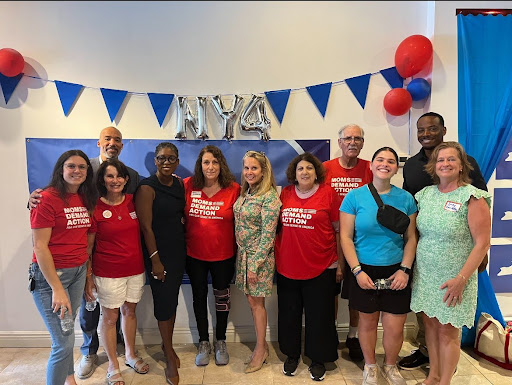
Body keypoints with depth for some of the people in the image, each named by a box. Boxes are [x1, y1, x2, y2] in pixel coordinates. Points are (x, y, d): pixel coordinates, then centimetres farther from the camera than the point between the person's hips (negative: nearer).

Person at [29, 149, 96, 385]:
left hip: (79, 272, 6)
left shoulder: (85, 199, 6)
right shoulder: (47, 198, -14)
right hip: (51, 273, -6)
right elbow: (39, 246, -16)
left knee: (67, 329, 19)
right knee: (64, 342, -3)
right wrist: (57, 288, -17)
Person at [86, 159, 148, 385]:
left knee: (129, 311, 18)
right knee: (110, 317, 9)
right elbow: (87, 246, -7)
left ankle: (131, 355, 39)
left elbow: (143, 231, 12)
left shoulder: (133, 202, 0)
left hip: (135, 269, 4)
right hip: (108, 273, -4)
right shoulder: (95, 208, -11)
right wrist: (88, 277, -8)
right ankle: (113, 366, 29)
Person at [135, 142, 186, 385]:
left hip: (178, 250, 6)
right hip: (159, 253, -5)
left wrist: (185, 247, 7)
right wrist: (155, 260, -16)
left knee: (173, 299, 16)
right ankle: (170, 357, 24)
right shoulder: (147, 188, -14)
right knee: (164, 301, 5)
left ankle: (167, 344, 37)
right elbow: (146, 226, -16)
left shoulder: (180, 184, 4)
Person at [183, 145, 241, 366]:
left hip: (223, 254, -1)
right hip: (194, 254, 1)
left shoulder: (233, 189, -10)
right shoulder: (188, 186, -8)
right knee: (199, 296, 15)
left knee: (221, 296, 15)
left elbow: (239, 222, -4)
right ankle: (203, 343, 36)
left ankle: (220, 342, 37)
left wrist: (239, 250, -4)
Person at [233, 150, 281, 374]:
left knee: (257, 302, 5)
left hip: (259, 256, -7)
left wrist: (255, 263, -18)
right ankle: (261, 344, 30)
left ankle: (260, 349, 23)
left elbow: (268, 234, -18)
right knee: (251, 300, 14)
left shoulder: (270, 197, -16)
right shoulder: (244, 193, 7)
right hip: (243, 253, 7)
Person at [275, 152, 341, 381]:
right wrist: (274, 254, 11)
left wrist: (339, 262, 1)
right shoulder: (285, 194, 3)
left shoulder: (328, 193, -5)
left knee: (319, 316, 11)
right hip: (286, 267, 3)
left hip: (320, 268, -3)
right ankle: (292, 354, 37)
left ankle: (318, 359, 31)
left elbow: (339, 229, 0)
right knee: (289, 314, 16)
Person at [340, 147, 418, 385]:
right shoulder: (354, 196, -6)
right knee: (368, 322, 13)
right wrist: (357, 270, -11)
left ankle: (390, 366, 37)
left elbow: (411, 238, 3)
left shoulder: (405, 198, 0)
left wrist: (405, 269, -6)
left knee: (395, 328, 6)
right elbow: (345, 237, -7)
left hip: (395, 272, 2)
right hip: (365, 271, -1)